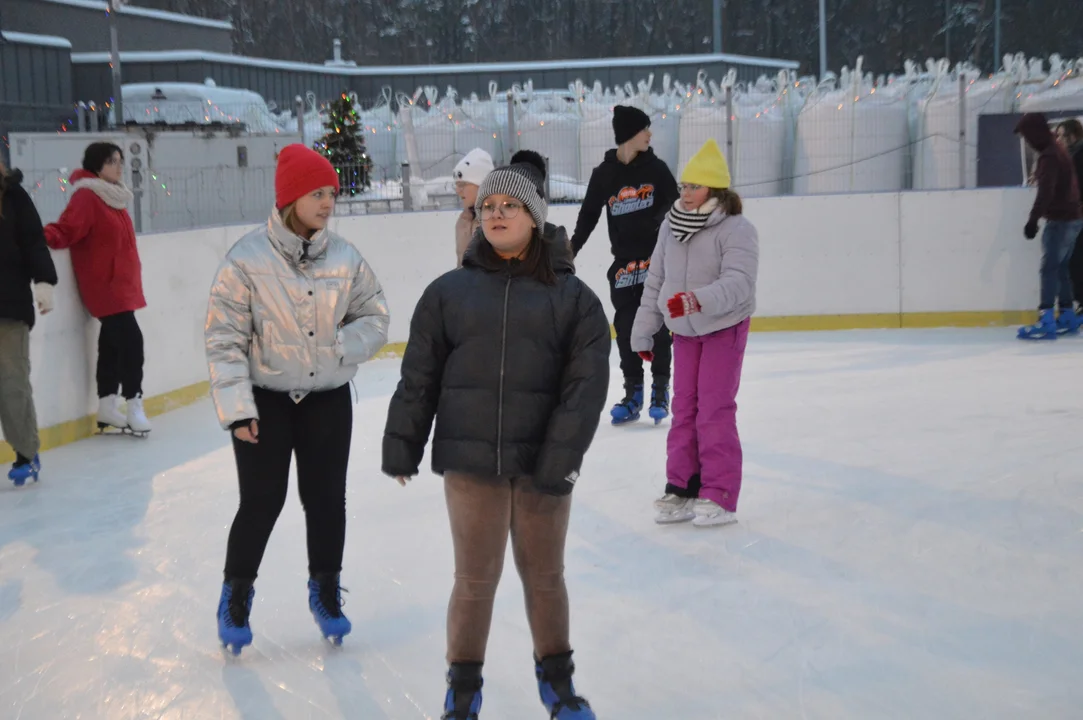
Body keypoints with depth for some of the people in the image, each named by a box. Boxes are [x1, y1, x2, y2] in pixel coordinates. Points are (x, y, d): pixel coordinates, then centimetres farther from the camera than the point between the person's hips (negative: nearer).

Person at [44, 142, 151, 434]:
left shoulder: (113, 195, 13)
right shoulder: (86, 196, -14)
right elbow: (66, 231, -22)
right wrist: (44, 234, -40)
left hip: (120, 283, 9)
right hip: (104, 285, -9)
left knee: (113, 341, 12)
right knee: (130, 339, -12)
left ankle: (107, 407, 19)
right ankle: (134, 404, -4)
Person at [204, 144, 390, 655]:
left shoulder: (345, 258, -3)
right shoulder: (247, 259, -13)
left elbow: (375, 317, 7)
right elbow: (224, 338, -11)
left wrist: (341, 345, -13)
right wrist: (237, 407, -14)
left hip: (328, 399, 3)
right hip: (266, 400, -3)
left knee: (326, 499, 11)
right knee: (261, 502, 2)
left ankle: (325, 591, 32)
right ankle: (236, 595, 26)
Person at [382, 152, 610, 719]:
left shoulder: (571, 296, 0)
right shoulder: (450, 291, 4)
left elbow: (587, 381, -7)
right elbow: (419, 374, 6)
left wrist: (562, 455, -15)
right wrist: (402, 446, 4)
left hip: (541, 462, 0)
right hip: (470, 460, 0)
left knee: (545, 576, 14)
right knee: (475, 579, 5)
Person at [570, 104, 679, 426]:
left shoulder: (656, 168, 0)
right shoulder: (604, 174, 1)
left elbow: (675, 204, 3)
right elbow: (588, 216, 5)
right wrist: (569, 252, -1)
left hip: (656, 257, -1)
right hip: (623, 262, 1)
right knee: (625, 327, 3)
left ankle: (660, 390, 9)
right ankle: (632, 394, 14)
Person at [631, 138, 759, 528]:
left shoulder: (737, 230, -17)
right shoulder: (671, 226, 1)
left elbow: (738, 283, -30)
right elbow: (656, 281, 8)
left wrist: (700, 300, -46)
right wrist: (643, 331, 10)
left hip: (725, 328, -6)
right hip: (685, 332, 6)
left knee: (715, 409, -7)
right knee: (684, 408, 9)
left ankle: (720, 497, -1)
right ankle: (681, 488, 16)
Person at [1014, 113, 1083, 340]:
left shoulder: (1049, 157, -16)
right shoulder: (1058, 151, 15)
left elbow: (1046, 192, -28)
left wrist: (1033, 219, -34)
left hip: (1061, 220, -10)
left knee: (1050, 268, -13)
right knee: (1061, 268, 15)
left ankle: (1046, 322, -19)